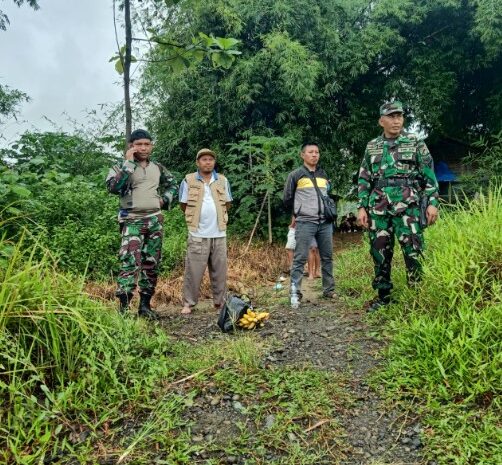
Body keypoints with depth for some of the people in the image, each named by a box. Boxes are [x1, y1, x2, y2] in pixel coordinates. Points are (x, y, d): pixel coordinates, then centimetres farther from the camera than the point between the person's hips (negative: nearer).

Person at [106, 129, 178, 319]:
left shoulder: (158, 168, 13)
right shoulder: (121, 167, -1)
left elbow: (172, 185, 28)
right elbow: (113, 187, -21)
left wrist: (165, 199, 9)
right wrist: (129, 163, -17)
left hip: (155, 220, 5)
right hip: (132, 222, -5)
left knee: (151, 264, 7)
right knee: (130, 263, -17)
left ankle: (145, 305, 17)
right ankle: (123, 307, -13)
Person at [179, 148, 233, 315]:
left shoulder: (222, 180, 9)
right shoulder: (188, 181, 1)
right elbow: (183, 205, 6)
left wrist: (217, 217, 8)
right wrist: (196, 217, 6)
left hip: (219, 233, 3)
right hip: (198, 234, -3)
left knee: (219, 270, 7)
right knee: (193, 269, -1)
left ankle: (220, 301, 18)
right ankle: (188, 303, 8)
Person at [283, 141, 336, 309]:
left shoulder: (323, 175, 15)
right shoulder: (295, 175, -1)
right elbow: (287, 199, 5)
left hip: (325, 222, 5)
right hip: (305, 223, -5)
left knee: (327, 257, 10)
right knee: (300, 259, -6)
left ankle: (329, 290, 21)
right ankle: (295, 293, -3)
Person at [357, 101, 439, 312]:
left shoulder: (415, 142, 6)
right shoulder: (372, 147, 13)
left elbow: (429, 175, 4)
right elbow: (364, 179, 12)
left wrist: (432, 202, -5)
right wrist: (362, 207, 5)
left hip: (407, 205, -3)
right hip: (378, 207, 3)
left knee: (413, 250, -7)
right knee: (379, 251, 5)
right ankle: (383, 295, 17)